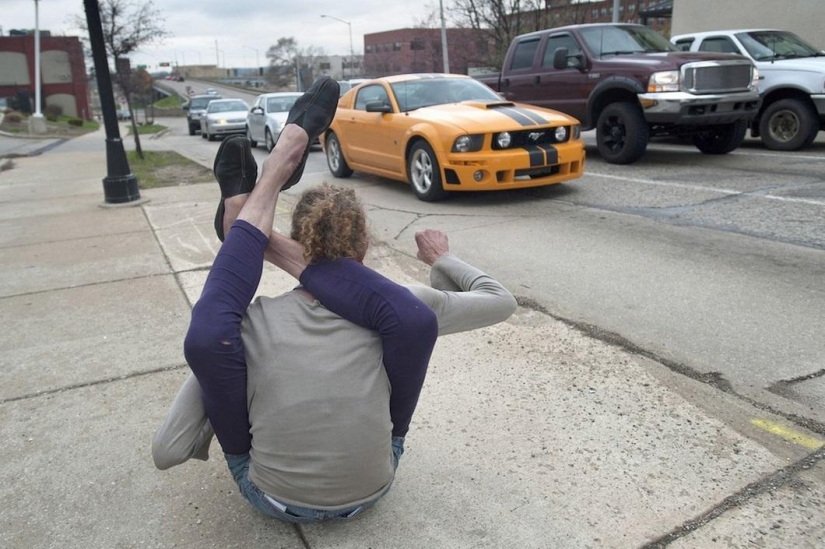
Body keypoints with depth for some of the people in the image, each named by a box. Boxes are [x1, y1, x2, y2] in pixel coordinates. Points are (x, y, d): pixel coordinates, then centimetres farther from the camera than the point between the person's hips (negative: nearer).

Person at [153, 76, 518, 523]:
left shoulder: (252, 324, -21)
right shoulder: (402, 315, -20)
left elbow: (166, 452, -17)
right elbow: (501, 300, -4)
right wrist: (442, 259, 11)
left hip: (274, 500, 0)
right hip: (370, 493, 1)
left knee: (206, 336, -12)